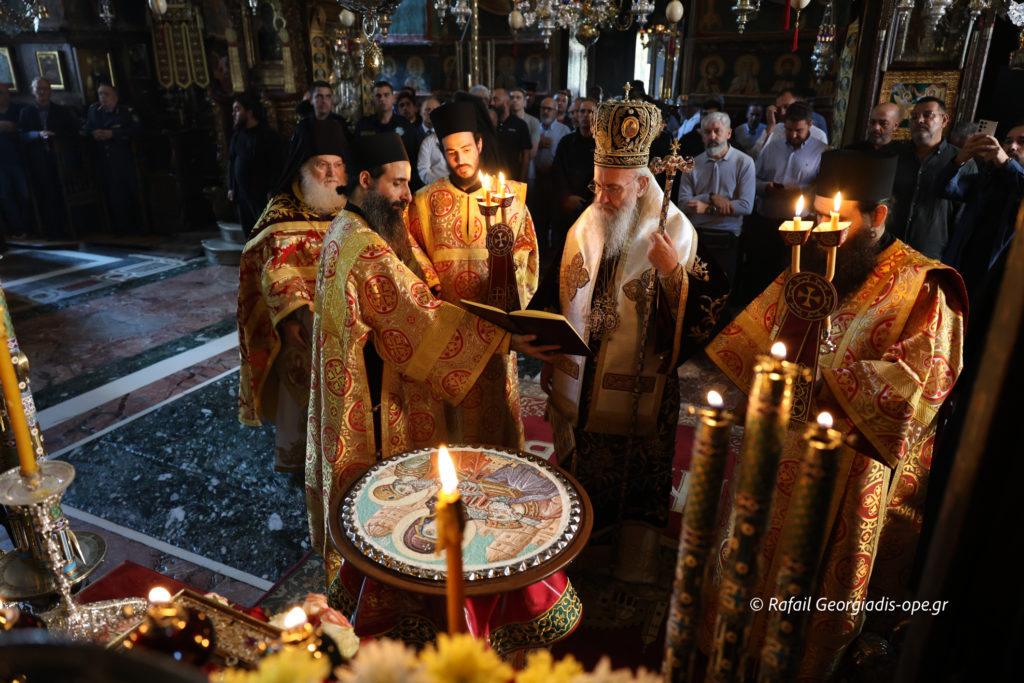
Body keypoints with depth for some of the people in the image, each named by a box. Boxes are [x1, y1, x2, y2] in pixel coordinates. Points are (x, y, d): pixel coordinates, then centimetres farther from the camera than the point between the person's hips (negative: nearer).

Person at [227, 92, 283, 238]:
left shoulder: (267, 134, -5)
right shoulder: (237, 136, 14)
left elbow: (275, 165, -9)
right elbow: (231, 162, 20)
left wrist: (271, 191, -15)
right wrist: (231, 187, 14)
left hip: (260, 193, -6)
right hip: (240, 193, 6)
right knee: (248, 230, 8)